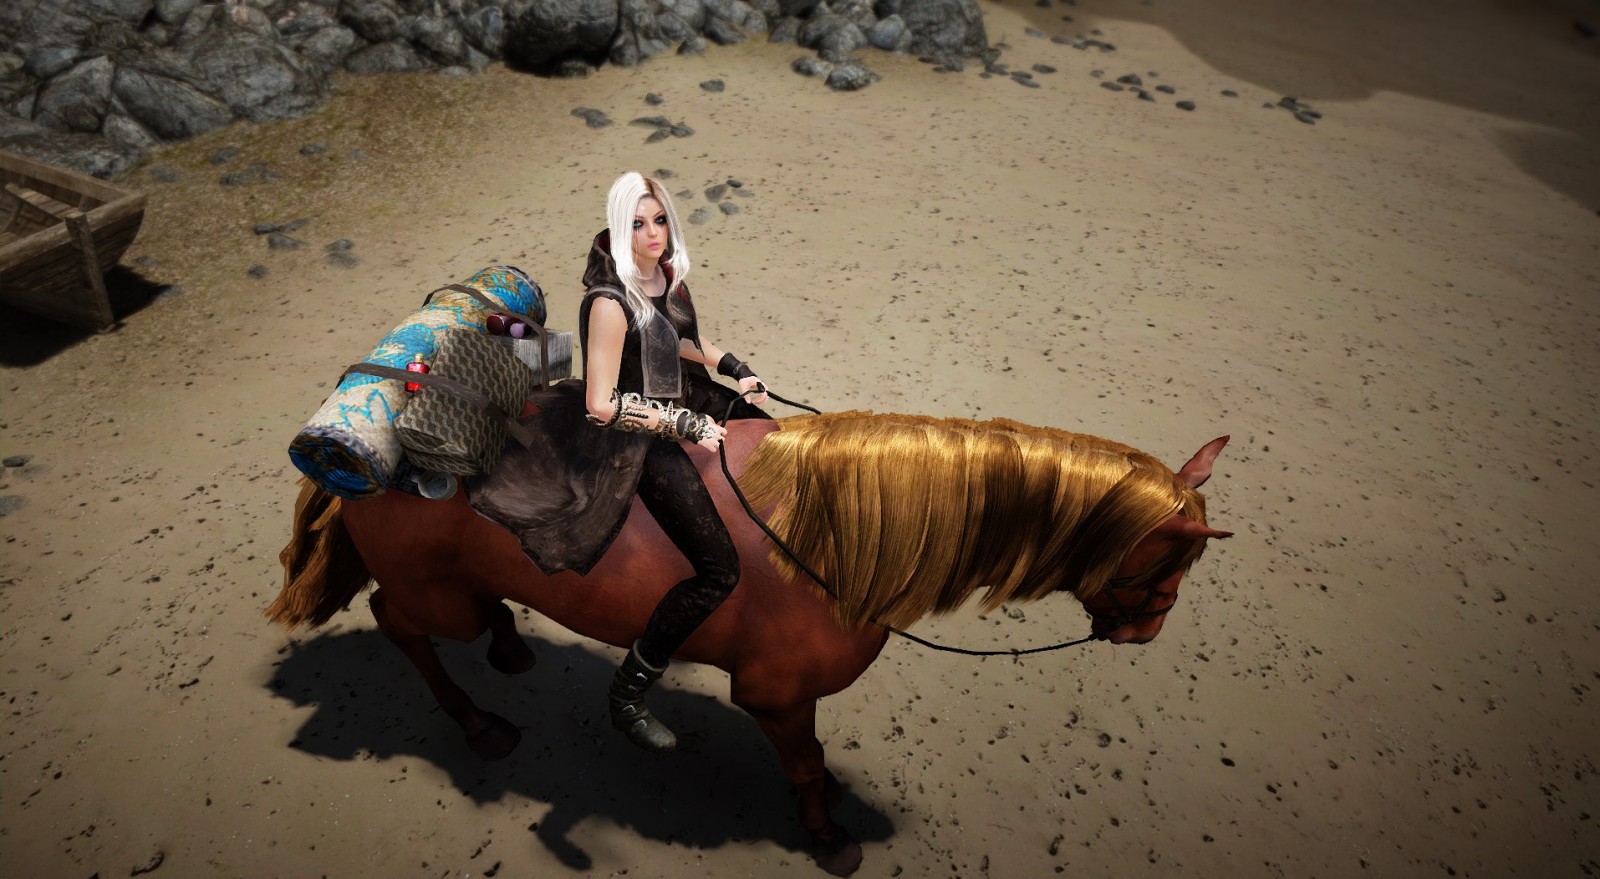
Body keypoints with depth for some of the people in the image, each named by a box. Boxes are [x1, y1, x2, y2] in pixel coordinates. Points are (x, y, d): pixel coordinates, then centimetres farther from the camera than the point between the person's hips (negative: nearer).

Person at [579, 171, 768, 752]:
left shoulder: (666, 274, 0)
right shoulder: (610, 302, -25)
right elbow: (601, 405, -25)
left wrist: (735, 368, 11)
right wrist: (686, 425, -24)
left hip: (675, 407, 9)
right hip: (635, 440, -9)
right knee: (719, 570, -12)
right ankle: (627, 696, 2)